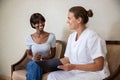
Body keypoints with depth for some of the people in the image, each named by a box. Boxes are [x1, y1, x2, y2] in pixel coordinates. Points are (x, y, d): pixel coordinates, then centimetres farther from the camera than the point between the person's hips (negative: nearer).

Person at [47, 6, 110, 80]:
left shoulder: (92, 37, -17)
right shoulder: (71, 36, 8)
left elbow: (99, 66, -20)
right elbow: (67, 59, 10)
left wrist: (74, 66, -25)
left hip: (94, 73, -7)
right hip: (76, 72, 8)